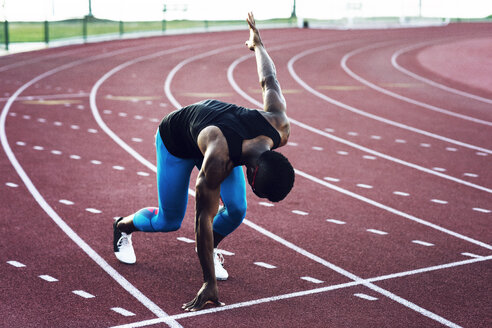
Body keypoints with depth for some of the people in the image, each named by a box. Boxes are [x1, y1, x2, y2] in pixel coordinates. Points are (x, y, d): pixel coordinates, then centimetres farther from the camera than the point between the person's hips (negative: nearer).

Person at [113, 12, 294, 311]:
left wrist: (258, 44, 8)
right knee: (170, 221, 3)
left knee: (237, 210, -12)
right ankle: (123, 226, 35)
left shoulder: (280, 129, -32)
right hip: (176, 138, -5)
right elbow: (204, 219, -41)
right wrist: (209, 283, -39)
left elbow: (270, 82, -14)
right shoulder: (218, 158, -48)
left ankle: (212, 251, 18)